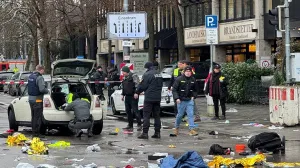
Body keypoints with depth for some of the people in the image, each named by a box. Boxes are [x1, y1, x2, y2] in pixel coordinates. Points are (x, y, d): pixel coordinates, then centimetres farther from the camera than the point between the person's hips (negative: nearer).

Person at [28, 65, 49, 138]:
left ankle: (34, 131, 23)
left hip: (31, 98, 9)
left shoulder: (30, 76, 10)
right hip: (37, 100, -9)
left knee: (33, 116, 17)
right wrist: (47, 91, -5)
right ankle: (36, 132, 0)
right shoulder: (39, 78, -18)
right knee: (38, 117, -2)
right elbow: (42, 89, -25)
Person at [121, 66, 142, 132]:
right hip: (127, 97, 9)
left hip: (133, 96, -9)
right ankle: (130, 125, 12)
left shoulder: (133, 76, -8)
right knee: (128, 111, 7)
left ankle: (139, 125, -4)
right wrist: (123, 95, 22)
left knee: (135, 110, -10)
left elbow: (137, 85, -16)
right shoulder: (125, 78, 18)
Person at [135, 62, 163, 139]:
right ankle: (157, 132, 11)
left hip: (149, 98, -7)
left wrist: (137, 92, 2)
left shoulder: (147, 74, -12)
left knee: (146, 115, -4)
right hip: (158, 98, 7)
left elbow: (142, 86, -12)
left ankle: (145, 133, -8)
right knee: (157, 115, 11)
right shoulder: (159, 74, 13)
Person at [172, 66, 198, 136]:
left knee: (191, 114, -5)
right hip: (181, 100, -3)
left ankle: (192, 129, -7)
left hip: (190, 100, 3)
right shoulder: (179, 79, -7)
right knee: (180, 115, 6)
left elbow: (195, 90, 21)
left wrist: (193, 96, 5)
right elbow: (174, 89, -7)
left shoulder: (193, 80, 7)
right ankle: (176, 127, 26)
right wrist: (176, 98, -15)